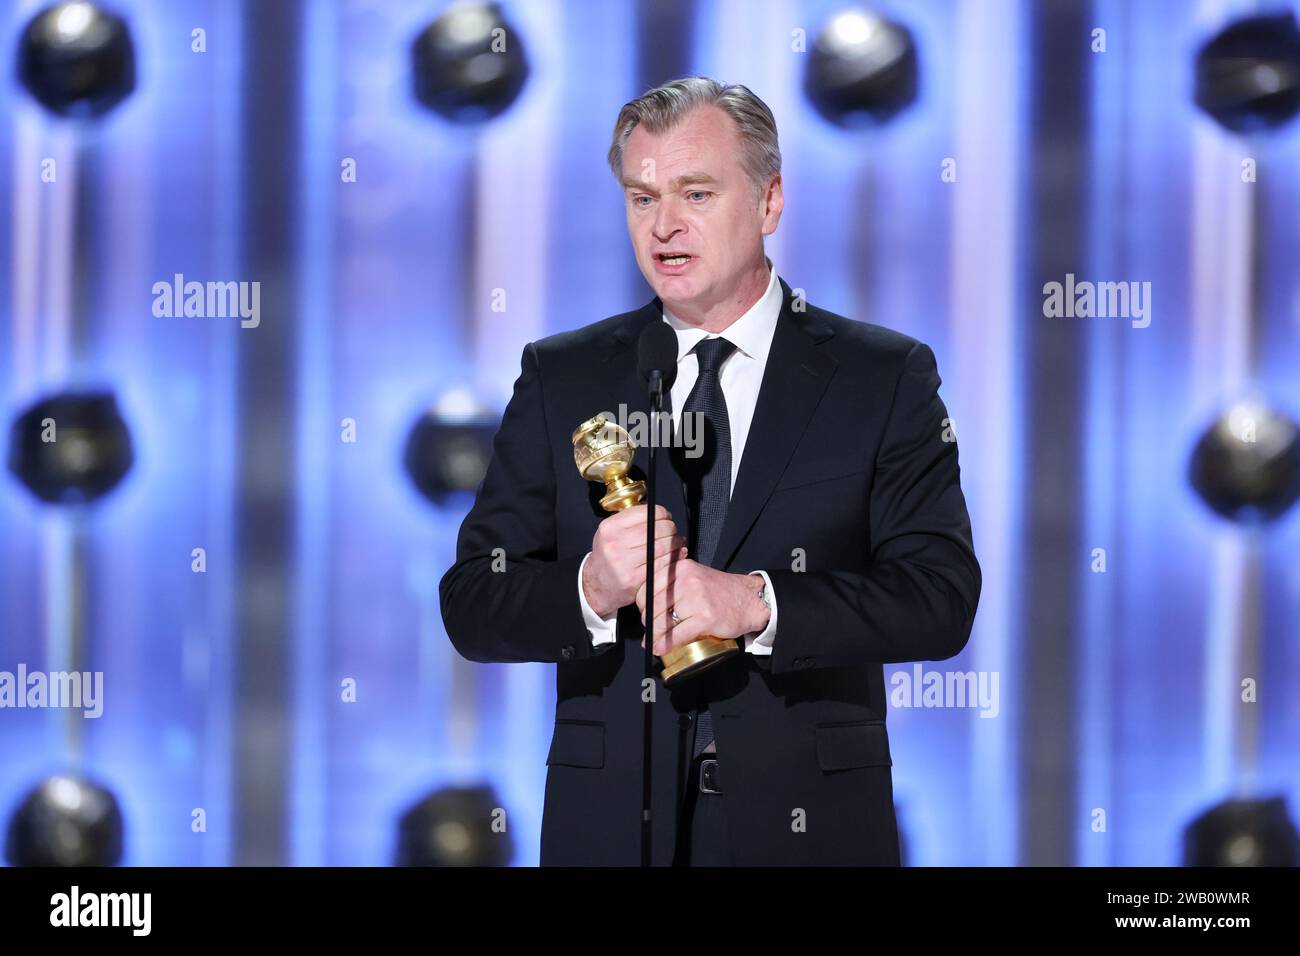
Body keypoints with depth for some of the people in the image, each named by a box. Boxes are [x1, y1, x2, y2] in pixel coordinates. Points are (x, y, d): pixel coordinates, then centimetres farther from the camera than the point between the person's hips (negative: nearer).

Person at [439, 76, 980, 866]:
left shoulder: (885, 378, -1)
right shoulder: (561, 378, 4)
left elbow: (942, 599, -10)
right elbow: (472, 606, 0)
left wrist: (757, 604, -23)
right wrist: (590, 591, -20)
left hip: (810, 827, -1)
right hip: (611, 823, 1)